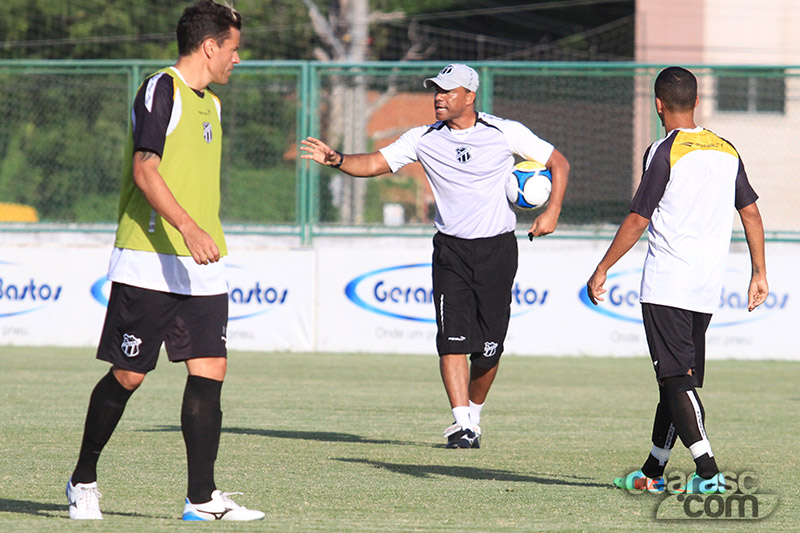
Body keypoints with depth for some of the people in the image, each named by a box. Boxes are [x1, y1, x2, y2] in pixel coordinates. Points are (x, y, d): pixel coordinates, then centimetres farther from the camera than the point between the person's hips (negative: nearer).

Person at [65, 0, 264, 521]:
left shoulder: (210, 103, 19)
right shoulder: (161, 90, -8)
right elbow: (144, 169, -19)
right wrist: (188, 228, -28)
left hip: (202, 269, 8)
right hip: (149, 264, -8)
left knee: (210, 370, -3)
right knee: (128, 375, -1)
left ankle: (203, 498, -2)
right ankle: (84, 479, 16)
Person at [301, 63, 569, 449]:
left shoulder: (505, 133, -3)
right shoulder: (424, 139, 2)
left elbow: (559, 163, 5)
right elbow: (374, 163, -4)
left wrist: (552, 213, -7)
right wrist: (337, 160, -23)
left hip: (497, 249, -1)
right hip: (451, 250, 1)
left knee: (489, 349, 1)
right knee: (453, 340, -14)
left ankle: (474, 414, 23)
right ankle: (462, 424, -16)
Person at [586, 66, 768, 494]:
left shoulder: (664, 152, -9)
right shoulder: (726, 151, 11)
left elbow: (638, 220, -10)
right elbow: (751, 212, 12)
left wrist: (601, 270, -3)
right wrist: (759, 273, 18)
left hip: (666, 284, -7)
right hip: (707, 288, 7)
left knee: (677, 379, -8)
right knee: (679, 380, 14)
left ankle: (708, 472, -19)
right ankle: (653, 471, 21)